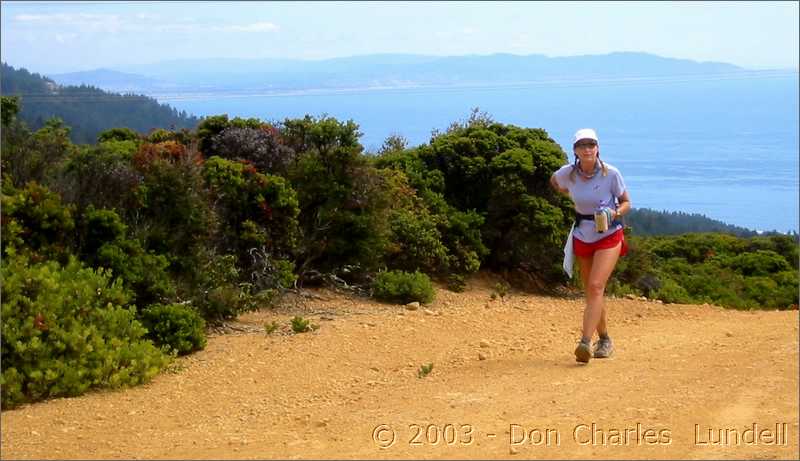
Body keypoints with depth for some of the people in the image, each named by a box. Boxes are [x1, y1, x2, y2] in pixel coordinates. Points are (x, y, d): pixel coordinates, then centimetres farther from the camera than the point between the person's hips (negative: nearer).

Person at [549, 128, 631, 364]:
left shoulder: (611, 174, -15)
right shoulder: (568, 173, -7)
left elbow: (626, 202, -3)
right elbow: (554, 181, 18)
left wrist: (615, 213, -22)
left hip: (609, 237, -4)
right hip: (582, 238, 4)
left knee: (596, 287, -20)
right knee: (591, 291, 12)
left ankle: (585, 343, -28)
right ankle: (604, 340, 30)